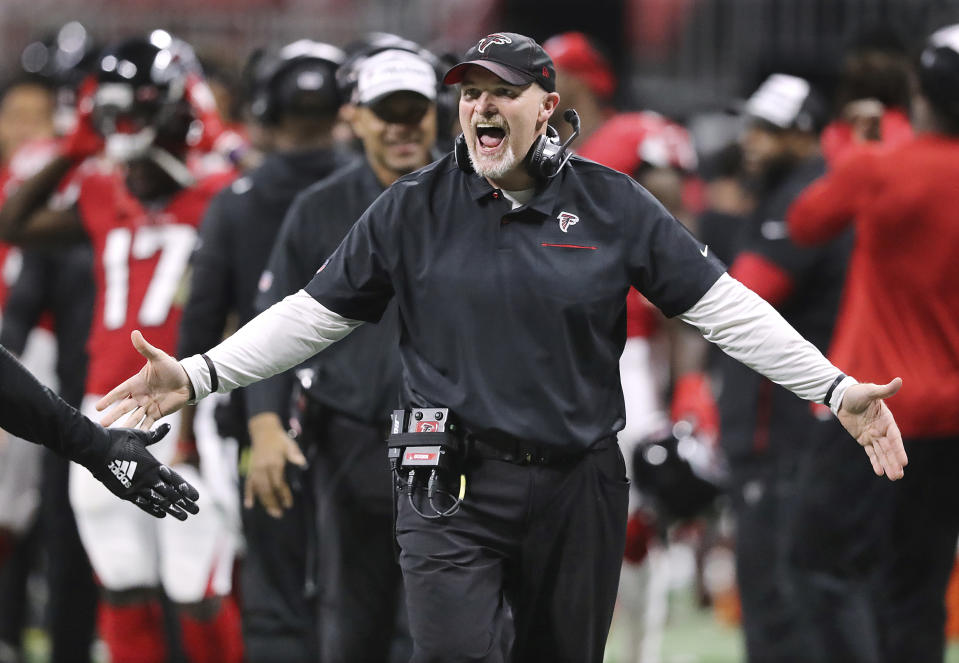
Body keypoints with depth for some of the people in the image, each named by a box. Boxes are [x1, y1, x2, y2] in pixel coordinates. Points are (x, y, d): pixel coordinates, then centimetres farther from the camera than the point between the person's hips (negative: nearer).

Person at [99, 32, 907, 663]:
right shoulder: (412, 210, 3)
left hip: (578, 489, 1)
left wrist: (836, 390, -4)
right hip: (453, 493, -1)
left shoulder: (612, 206, 3)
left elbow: (724, 306, 3)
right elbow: (314, 313, 7)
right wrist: (196, 376, -2)